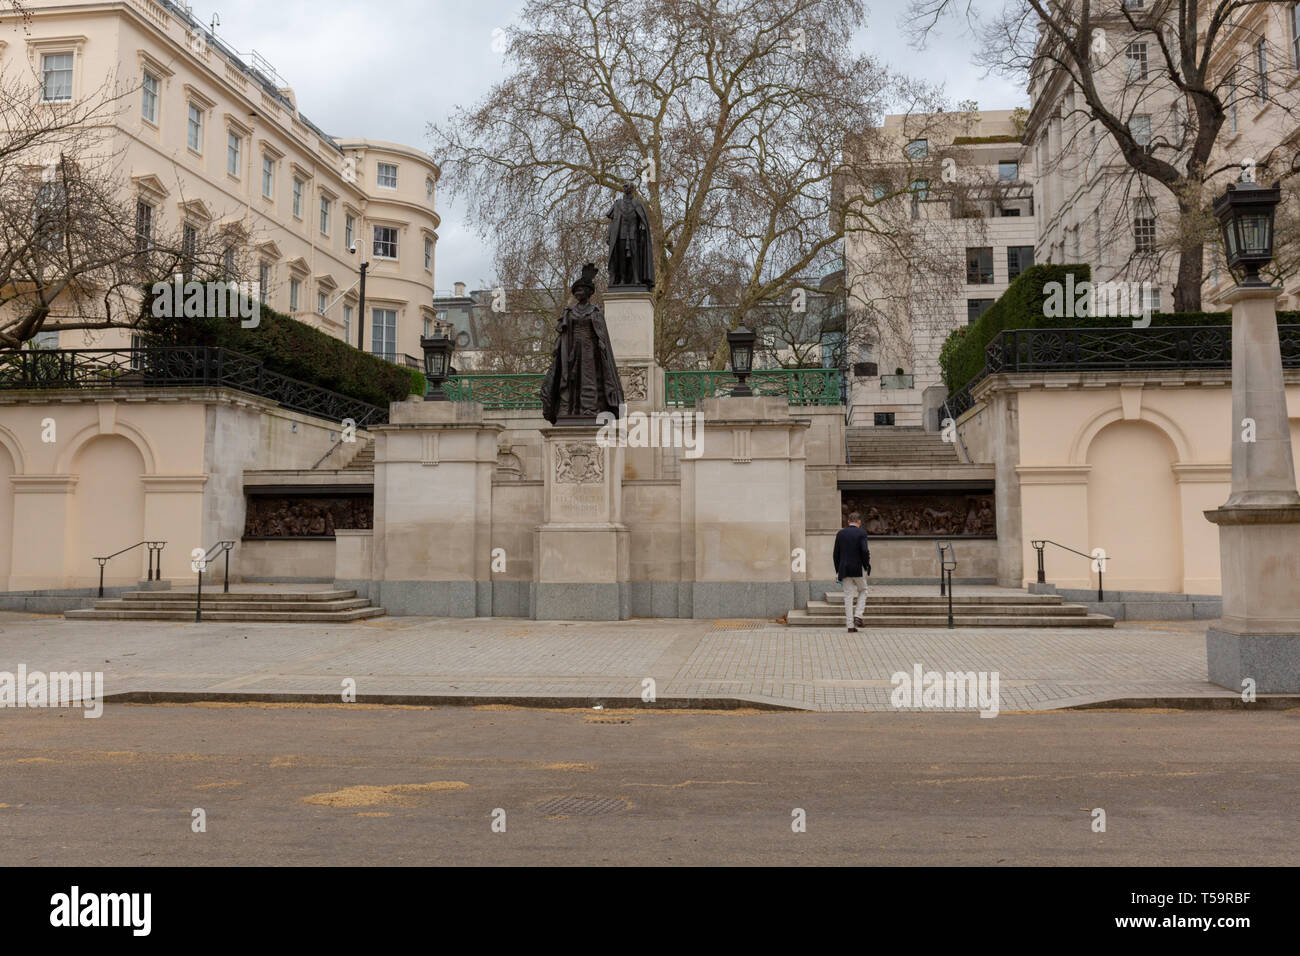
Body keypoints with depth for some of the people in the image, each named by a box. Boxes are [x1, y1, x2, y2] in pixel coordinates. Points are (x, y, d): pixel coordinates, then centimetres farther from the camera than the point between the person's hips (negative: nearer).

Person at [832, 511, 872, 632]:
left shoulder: (840, 533, 6)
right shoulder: (861, 533, -5)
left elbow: (836, 554, 6)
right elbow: (864, 551, -16)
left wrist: (838, 571, 12)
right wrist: (866, 566, -2)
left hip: (844, 569, 3)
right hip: (858, 569, -3)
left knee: (848, 597, 5)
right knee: (862, 591, 19)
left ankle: (850, 625, 3)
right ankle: (858, 616, 3)